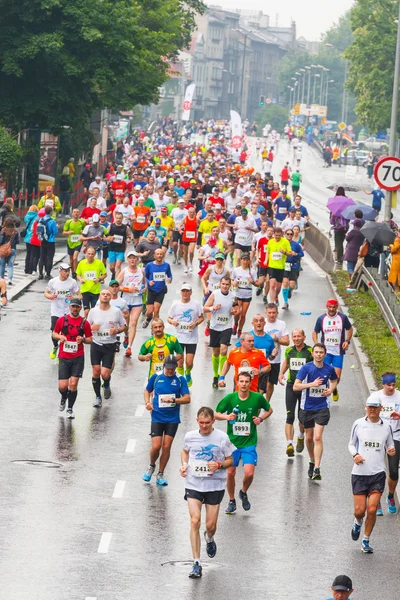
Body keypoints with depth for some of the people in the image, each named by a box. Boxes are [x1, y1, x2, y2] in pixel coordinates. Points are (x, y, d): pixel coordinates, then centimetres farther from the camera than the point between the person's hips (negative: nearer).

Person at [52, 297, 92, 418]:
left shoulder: (84, 323, 2)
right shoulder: (62, 320, 2)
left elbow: (90, 339, 9)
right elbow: (54, 333, 12)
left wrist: (83, 339, -12)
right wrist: (59, 337, -10)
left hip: (78, 358, 0)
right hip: (64, 358, 0)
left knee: (73, 384, -8)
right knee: (62, 386, -4)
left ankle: (70, 409, 9)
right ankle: (63, 399, 32)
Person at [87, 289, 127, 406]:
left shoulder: (116, 311, -1)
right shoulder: (93, 311, 2)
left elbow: (124, 326, 8)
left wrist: (117, 330, -13)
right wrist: (91, 328, -12)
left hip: (110, 345, -1)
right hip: (96, 344, 1)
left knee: (105, 373, -9)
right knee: (96, 371, -3)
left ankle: (106, 385, 28)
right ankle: (98, 397, 12)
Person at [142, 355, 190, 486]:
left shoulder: (180, 379, -2)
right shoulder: (156, 377, 1)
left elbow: (187, 398, -6)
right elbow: (147, 390, 18)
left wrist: (173, 400, -22)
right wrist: (147, 403, -1)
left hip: (172, 419, 0)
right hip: (157, 417, 0)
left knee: (166, 447, 0)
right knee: (156, 446, -9)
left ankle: (160, 474, 14)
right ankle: (151, 466, 22)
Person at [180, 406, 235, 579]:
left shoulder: (222, 438, -7)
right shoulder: (190, 436, 0)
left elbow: (230, 460, 2)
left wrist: (219, 465, -18)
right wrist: (184, 464, 1)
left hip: (215, 486, -1)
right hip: (193, 485, 1)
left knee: (210, 525, 4)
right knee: (195, 521, -13)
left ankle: (209, 538, 45)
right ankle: (196, 564, -10)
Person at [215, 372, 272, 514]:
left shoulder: (257, 398, -6)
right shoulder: (230, 398, -7)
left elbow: (269, 410, 12)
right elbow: (216, 414, 1)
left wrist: (261, 419, -6)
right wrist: (226, 417, -19)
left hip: (249, 442, -1)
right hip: (232, 442, 1)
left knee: (249, 473, -13)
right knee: (230, 473, 5)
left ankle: (243, 493, 19)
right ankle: (231, 501, 27)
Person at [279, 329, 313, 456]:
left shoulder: (310, 351, -5)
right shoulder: (289, 350, 5)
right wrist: (281, 374, 10)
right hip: (291, 385, 2)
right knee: (290, 416, -10)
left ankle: (301, 437, 39)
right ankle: (289, 444, -16)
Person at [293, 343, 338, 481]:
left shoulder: (329, 369, -2)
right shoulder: (306, 368, -10)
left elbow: (334, 381, 21)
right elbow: (295, 387, -15)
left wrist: (331, 389, 0)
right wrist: (312, 384, -25)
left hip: (322, 408, -1)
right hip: (307, 407, 1)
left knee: (318, 437, -13)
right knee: (309, 437, 13)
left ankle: (317, 469, -16)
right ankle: (312, 462, 38)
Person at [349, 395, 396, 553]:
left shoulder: (386, 426, 2)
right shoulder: (358, 424, 1)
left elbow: (390, 446, 14)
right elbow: (351, 444, 11)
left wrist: (391, 451, -9)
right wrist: (355, 455, -9)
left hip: (378, 473, 0)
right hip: (359, 472, 0)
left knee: (372, 509, -7)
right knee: (359, 510, -2)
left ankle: (366, 541, 12)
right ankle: (358, 523, 35)